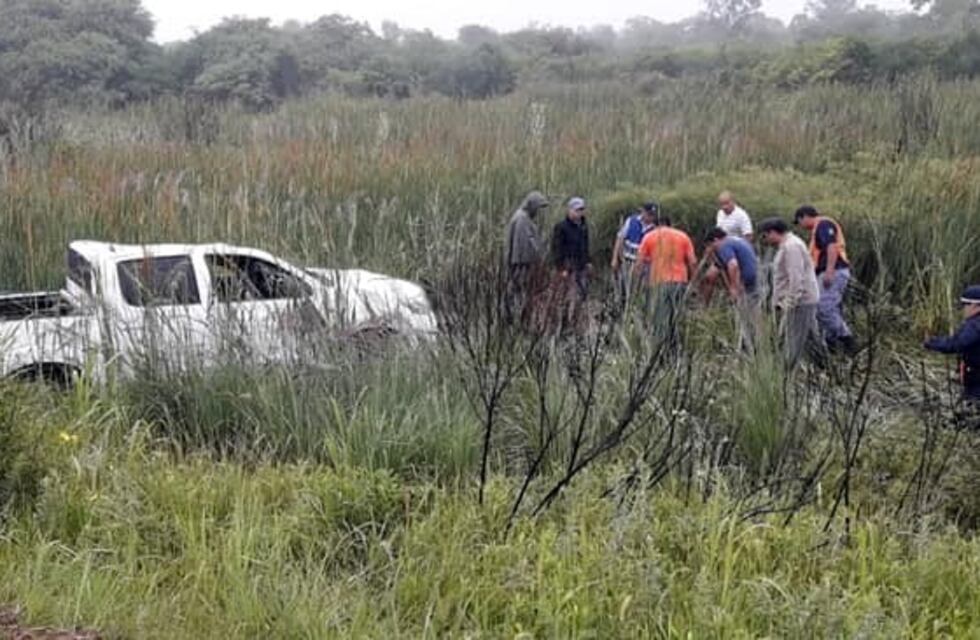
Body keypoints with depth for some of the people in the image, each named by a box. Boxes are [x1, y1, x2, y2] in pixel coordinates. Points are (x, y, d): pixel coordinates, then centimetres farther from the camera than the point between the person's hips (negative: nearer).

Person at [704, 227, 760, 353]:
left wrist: (734, 288, -20)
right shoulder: (739, 240, 20)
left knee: (747, 325, -3)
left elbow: (733, 265, -28)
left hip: (745, 287, -9)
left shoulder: (725, 246, -10)